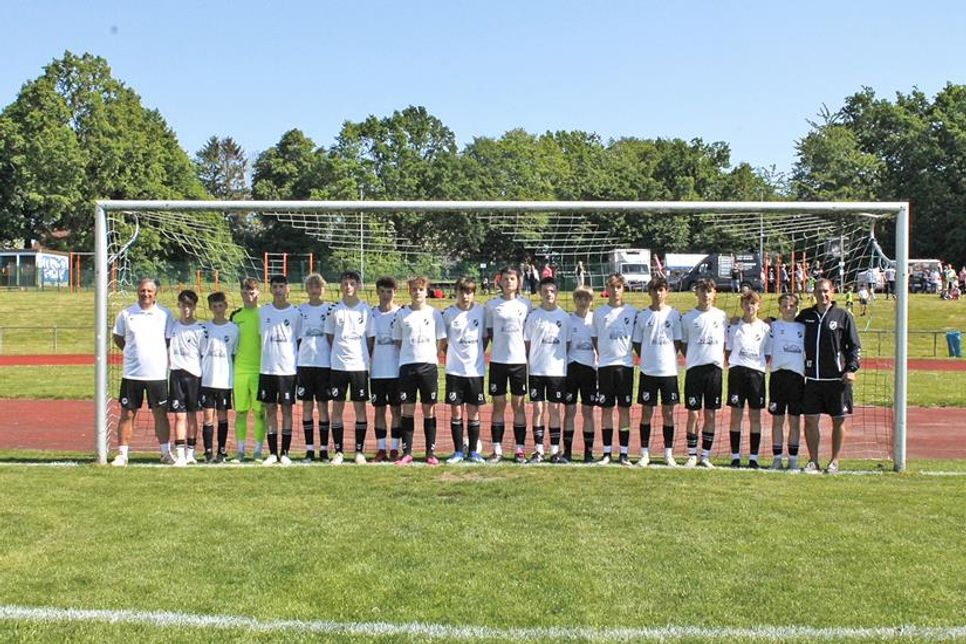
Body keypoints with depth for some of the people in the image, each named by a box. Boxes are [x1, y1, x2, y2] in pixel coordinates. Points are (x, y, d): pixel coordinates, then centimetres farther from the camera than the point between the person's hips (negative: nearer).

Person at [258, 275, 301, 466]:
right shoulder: (262, 311, 6)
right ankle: (272, 453, 10)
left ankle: (285, 453, 8)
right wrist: (265, 358, 7)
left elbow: (300, 340, 5)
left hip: (288, 369, -2)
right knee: (270, 409, 4)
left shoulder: (295, 313, 1)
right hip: (267, 369, 2)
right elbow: (259, 336, 13)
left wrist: (299, 366, 2)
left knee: (287, 409, 2)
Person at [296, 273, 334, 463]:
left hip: (324, 363, -2)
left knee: (323, 406, 2)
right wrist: (294, 362, 5)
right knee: (307, 406, 4)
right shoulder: (300, 309, 8)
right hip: (304, 362, 2)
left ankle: (324, 449, 7)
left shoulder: (331, 308, 3)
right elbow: (296, 337, 10)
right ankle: (309, 449, 9)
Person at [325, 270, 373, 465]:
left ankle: (359, 451, 11)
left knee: (360, 407, 2)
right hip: (338, 365, 0)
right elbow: (329, 335, 12)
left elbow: (370, 337, 7)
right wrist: (339, 351, 4)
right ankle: (338, 451, 10)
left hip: (360, 364, 0)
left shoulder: (366, 309, 3)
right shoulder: (335, 309, 3)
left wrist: (368, 359, 3)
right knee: (337, 408, 3)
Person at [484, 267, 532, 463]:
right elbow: (488, 331, 9)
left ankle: (519, 449, 8)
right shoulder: (492, 304, 4)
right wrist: (500, 344, 1)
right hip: (497, 360, 0)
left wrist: (527, 352, 2)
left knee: (518, 404, 3)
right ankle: (497, 450, 8)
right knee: (498, 404, 3)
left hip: (519, 359, 0)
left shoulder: (525, 304, 4)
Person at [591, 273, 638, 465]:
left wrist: (627, 352, 1)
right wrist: (603, 355, 5)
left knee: (624, 409, 2)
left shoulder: (632, 312, 4)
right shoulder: (599, 312, 6)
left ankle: (624, 453, 7)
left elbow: (637, 339, 9)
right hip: (605, 365, 1)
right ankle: (607, 452, 9)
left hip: (625, 365, -1)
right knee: (606, 409, 3)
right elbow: (594, 338, 12)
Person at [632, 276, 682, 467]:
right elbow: (636, 342, 8)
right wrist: (647, 358, 0)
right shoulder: (642, 315, 3)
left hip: (669, 370, 0)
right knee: (646, 412, 4)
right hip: (648, 371, 0)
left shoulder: (674, 314, 2)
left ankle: (668, 454, 13)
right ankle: (645, 454, 11)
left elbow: (678, 342, 5)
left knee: (668, 412, 5)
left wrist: (667, 358, 0)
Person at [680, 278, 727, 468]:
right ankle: (692, 456, 7)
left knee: (711, 415, 4)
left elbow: (726, 343, 14)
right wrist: (691, 360, 1)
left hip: (715, 368, 1)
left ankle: (705, 456, 12)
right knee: (693, 413, -1)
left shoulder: (721, 316, 8)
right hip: (694, 369, -1)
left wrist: (722, 360, 4)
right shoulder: (688, 317, 4)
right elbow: (683, 344, 10)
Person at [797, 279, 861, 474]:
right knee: (810, 420, 2)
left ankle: (834, 462, 16)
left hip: (837, 378, -2)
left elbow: (855, 346, 1)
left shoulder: (843, 316, 1)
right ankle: (813, 461, 13)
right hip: (812, 378, 2)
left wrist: (852, 369, -9)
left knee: (838, 421, 5)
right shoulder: (805, 316, 9)